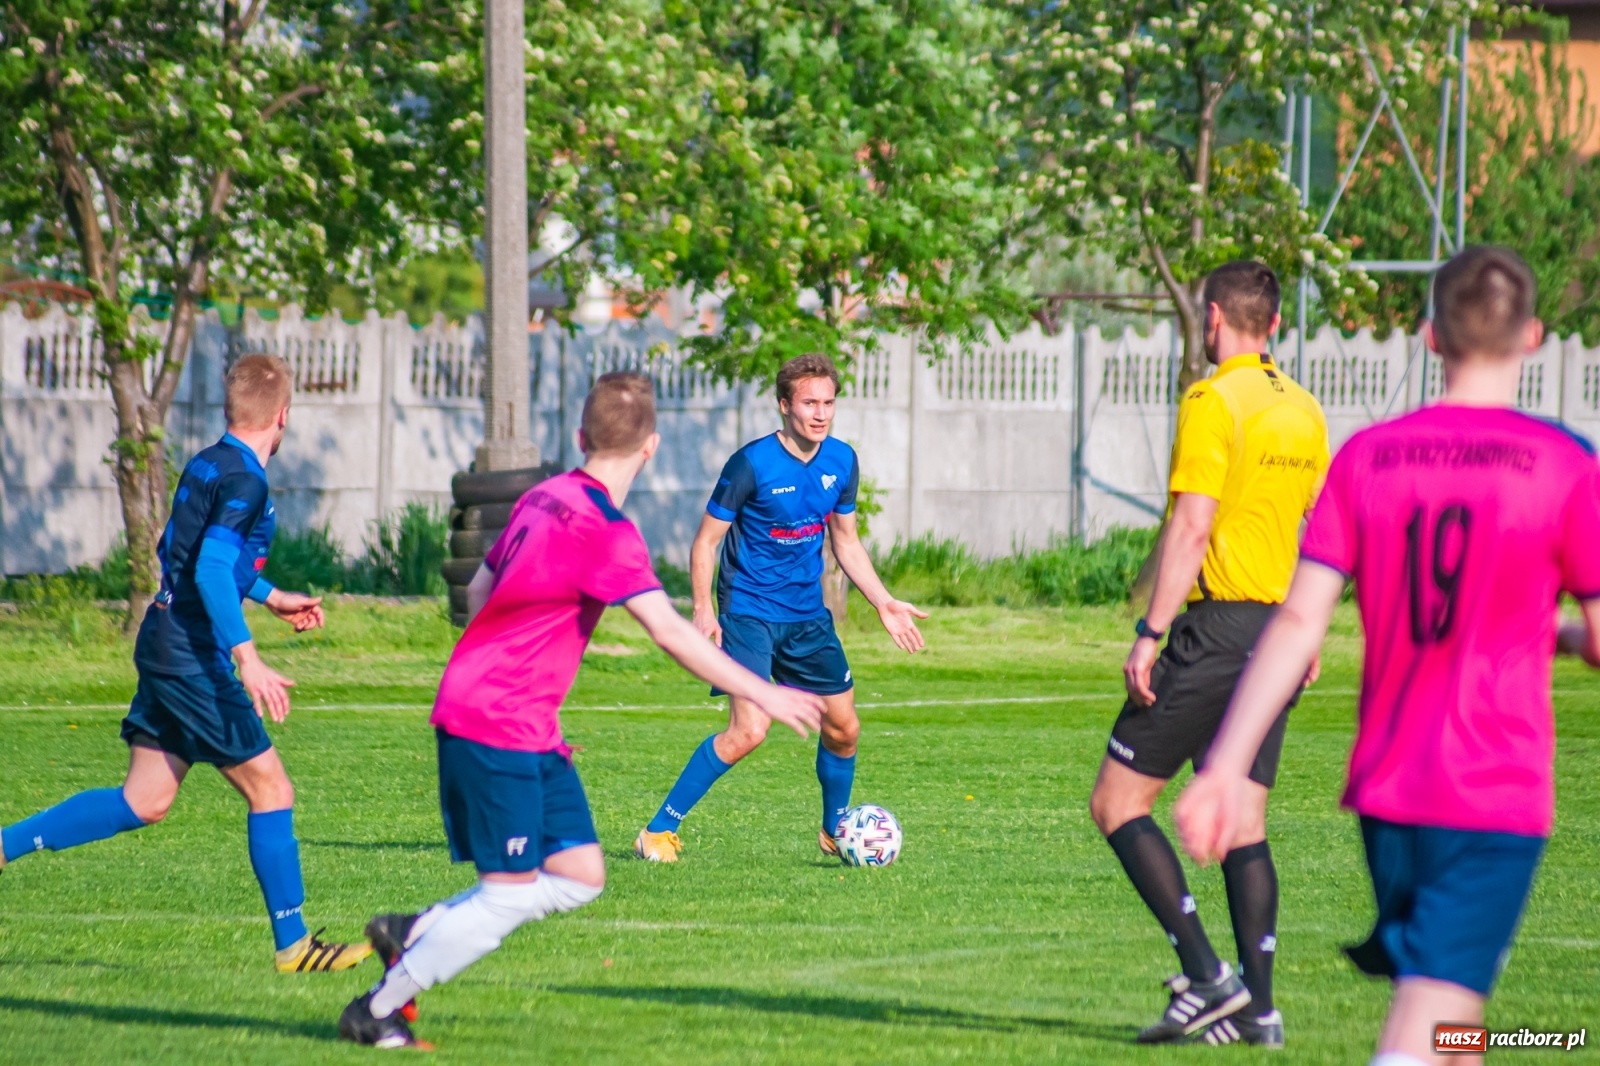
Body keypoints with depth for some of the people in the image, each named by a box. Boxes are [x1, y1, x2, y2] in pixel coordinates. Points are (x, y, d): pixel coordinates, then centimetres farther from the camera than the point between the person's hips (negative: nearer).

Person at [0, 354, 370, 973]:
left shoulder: (206, 466, 13)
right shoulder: (244, 480, -16)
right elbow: (211, 569, -26)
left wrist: (270, 597, 35)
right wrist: (247, 657, -31)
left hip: (164, 646, 9)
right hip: (193, 659, -9)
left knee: (145, 801, 13)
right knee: (270, 790, -1)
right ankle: (293, 945, 4)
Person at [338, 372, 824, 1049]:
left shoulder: (547, 498, 8)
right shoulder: (605, 531, -18)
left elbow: (479, 591, 18)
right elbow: (668, 631, -25)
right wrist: (762, 695, -23)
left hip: (530, 731, 9)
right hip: (495, 729, -9)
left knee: (580, 876, 8)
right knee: (510, 894, -4)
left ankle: (413, 934, 12)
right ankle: (377, 1011, 5)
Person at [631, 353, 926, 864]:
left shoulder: (842, 461, 3)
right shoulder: (752, 464, -16)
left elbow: (847, 541, 17)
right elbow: (706, 540, -9)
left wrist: (884, 603, 10)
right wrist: (704, 610, -18)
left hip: (808, 616, 6)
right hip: (749, 611, -6)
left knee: (843, 728, 10)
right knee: (749, 731, -20)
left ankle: (835, 832, 34)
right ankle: (659, 832, -12)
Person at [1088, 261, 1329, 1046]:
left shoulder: (1213, 401, -11)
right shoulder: (1304, 411, 13)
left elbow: (1191, 527, -17)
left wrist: (1150, 634, -16)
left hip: (1219, 628, -8)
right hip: (1281, 633, 8)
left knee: (1117, 801, -1)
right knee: (1242, 821, 11)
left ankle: (1205, 975, -10)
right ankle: (1257, 1007, 6)